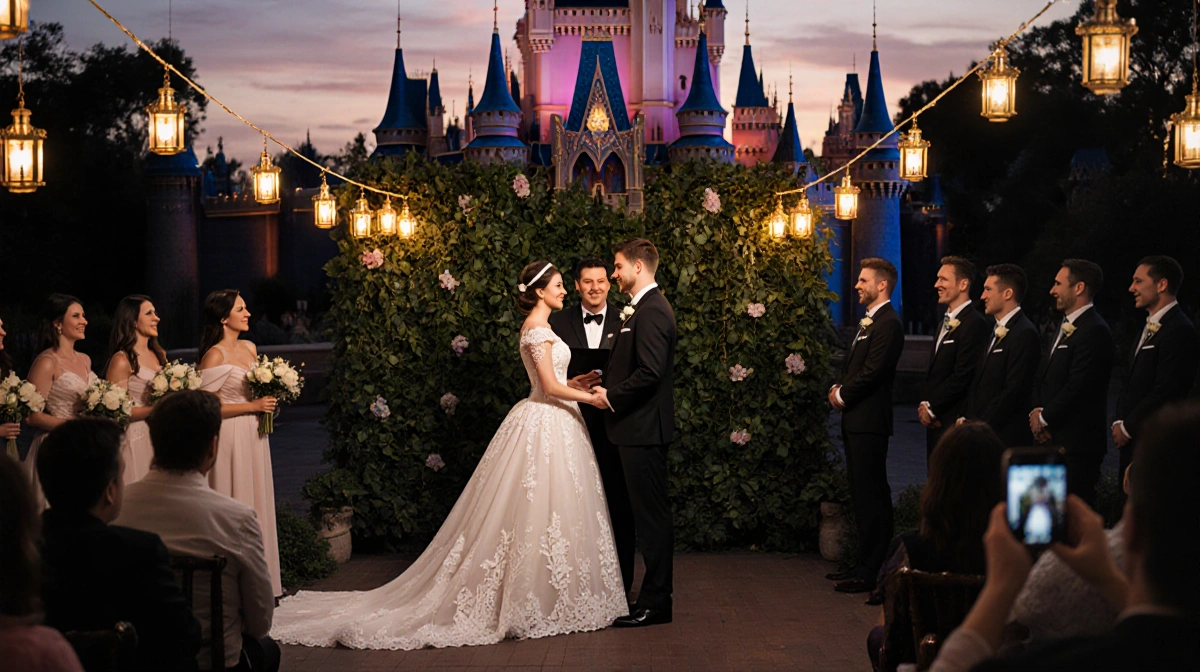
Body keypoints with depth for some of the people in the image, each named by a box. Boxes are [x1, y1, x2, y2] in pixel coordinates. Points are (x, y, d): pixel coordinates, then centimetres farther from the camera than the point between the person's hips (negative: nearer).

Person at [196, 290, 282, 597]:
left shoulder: (250, 348, 10)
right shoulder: (215, 356, -14)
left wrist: (269, 400, 3)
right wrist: (252, 406, -16)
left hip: (253, 436, 8)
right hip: (230, 439, -8)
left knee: (258, 506, 11)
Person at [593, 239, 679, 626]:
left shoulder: (651, 311, -16)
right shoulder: (642, 308, 17)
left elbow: (650, 373, -24)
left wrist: (612, 397, -14)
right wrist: (608, 386, 11)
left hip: (644, 430, -11)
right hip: (638, 428, 11)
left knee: (652, 515, -5)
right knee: (649, 513, 13)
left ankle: (655, 604, 1)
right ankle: (655, 597, 20)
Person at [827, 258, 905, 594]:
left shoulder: (888, 324, -13)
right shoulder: (868, 322, 19)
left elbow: (872, 372, -20)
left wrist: (843, 395, -8)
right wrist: (838, 388, 5)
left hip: (869, 421, -10)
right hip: (856, 420, 10)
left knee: (871, 496, -7)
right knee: (861, 494, 14)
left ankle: (870, 573, -5)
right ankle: (864, 564, 22)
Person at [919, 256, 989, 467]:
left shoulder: (974, 324, -13)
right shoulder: (946, 322, 17)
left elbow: (963, 376, -18)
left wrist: (931, 408, -11)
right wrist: (924, 404, 4)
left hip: (955, 422, -9)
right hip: (936, 421, 9)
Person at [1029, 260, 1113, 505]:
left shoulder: (1094, 331, -14)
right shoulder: (1065, 327, 18)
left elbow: (1078, 386, -20)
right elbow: (1041, 378, 19)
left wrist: (1044, 418, -9)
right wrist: (1037, 412, 0)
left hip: (1077, 443, -9)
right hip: (1051, 441, 9)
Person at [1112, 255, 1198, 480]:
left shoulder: (1179, 330, -15)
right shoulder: (1150, 327, 16)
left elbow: (1165, 392, -20)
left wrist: (1127, 428, -12)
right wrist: (1119, 423, 6)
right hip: (1131, 440, 9)